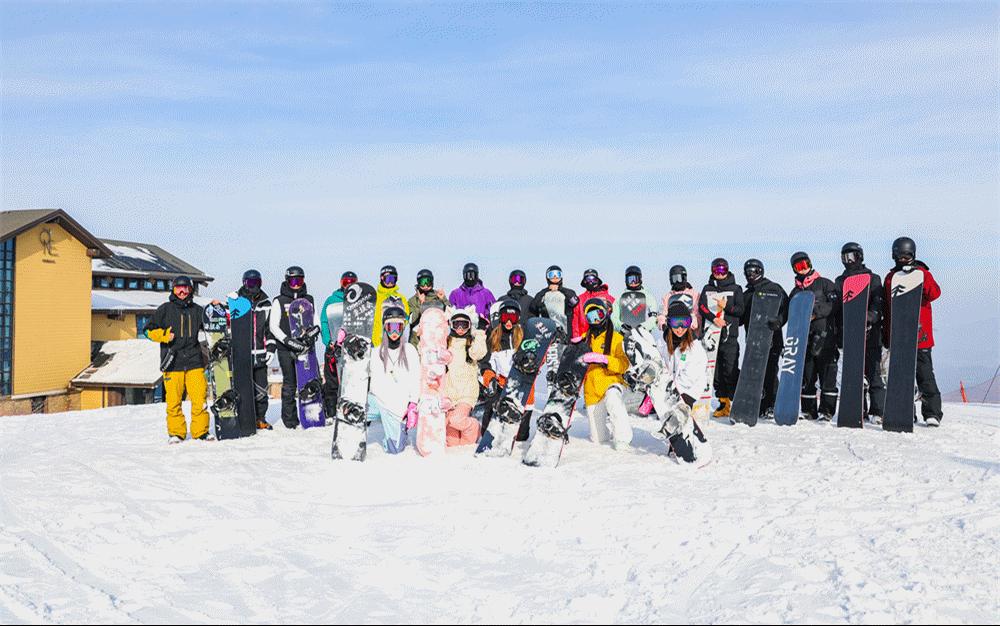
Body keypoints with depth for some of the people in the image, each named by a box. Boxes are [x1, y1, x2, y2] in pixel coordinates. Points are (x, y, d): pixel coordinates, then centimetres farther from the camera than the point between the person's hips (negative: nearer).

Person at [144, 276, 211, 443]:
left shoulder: (198, 311, 15)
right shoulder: (165, 309, 8)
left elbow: (204, 333, 28)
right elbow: (149, 330, 9)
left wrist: (205, 349, 14)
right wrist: (164, 335, -7)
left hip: (194, 361, 1)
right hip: (173, 362, -1)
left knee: (199, 398, -6)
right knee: (174, 400, -2)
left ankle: (201, 431, 4)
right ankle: (176, 432, 10)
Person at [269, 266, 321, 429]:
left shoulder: (309, 300, 16)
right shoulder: (279, 301, 5)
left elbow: (316, 321, 17)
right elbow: (273, 326, -1)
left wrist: (314, 331, -7)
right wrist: (289, 340, -14)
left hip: (306, 347, 3)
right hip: (286, 349, -3)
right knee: (289, 384, -3)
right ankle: (290, 419, 4)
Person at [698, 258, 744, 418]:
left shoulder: (735, 289, 8)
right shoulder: (707, 289, 15)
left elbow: (741, 310, 2)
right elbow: (701, 307, -1)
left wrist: (726, 306, -13)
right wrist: (714, 318, -16)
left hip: (729, 335, -3)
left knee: (730, 370, -11)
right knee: (715, 371, 4)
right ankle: (723, 404, 11)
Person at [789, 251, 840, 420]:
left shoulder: (825, 284, 5)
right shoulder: (795, 292, 20)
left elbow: (836, 303, -6)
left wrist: (816, 313, -14)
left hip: (825, 335, -5)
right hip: (805, 339, 5)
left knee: (827, 375, -6)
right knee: (806, 376, 4)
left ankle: (827, 411, -5)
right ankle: (809, 410, 10)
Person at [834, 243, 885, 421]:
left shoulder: (872, 278, 6)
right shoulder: (840, 281, 18)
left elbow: (878, 303, -4)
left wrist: (869, 318, -22)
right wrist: (838, 333, 9)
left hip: (869, 332, -4)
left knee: (872, 372, -7)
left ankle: (877, 412, -5)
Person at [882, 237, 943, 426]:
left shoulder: (922, 273, 4)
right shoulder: (890, 277, 15)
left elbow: (934, 293, -13)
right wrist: (886, 335, 16)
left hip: (919, 333, -4)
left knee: (924, 373, -6)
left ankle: (932, 412, -5)